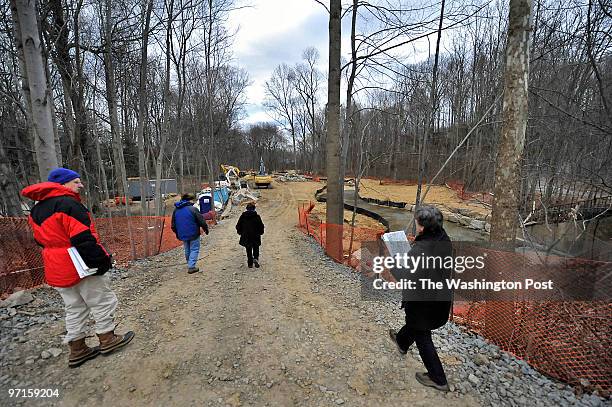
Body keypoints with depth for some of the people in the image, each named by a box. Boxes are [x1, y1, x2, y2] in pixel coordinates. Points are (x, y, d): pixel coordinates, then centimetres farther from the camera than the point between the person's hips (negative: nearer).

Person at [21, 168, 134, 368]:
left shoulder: (37, 210, 12)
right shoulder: (68, 203, -20)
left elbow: (42, 239, 17)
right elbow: (84, 239, -26)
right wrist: (102, 261, -21)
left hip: (56, 271, 9)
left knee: (74, 308, 18)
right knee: (102, 302, 8)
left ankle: (77, 350, 26)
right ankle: (107, 340, 20)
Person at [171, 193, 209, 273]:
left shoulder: (176, 210, 6)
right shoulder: (192, 209, -16)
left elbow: (173, 225, 13)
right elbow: (201, 221, -13)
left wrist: (177, 234, 24)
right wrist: (206, 229, 3)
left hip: (182, 235, 6)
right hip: (193, 234, -6)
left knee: (187, 250, 20)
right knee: (194, 249, 4)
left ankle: (190, 265, 31)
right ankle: (191, 267, -1)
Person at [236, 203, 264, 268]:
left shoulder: (242, 216, -2)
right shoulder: (257, 216, -8)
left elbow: (238, 226, 3)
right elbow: (261, 226, -6)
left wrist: (240, 232, 18)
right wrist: (260, 233, 10)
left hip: (246, 237, 2)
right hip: (255, 236, -2)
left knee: (248, 250, 11)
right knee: (256, 248, 16)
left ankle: (250, 264, 13)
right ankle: (256, 258, -6)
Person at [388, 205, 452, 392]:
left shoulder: (419, 250, -35)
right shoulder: (444, 240, -10)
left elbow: (407, 278, -29)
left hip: (422, 301, -8)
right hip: (441, 298, 8)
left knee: (422, 338, 16)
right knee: (414, 322, 32)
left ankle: (438, 379, 33)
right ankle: (402, 342, 59)